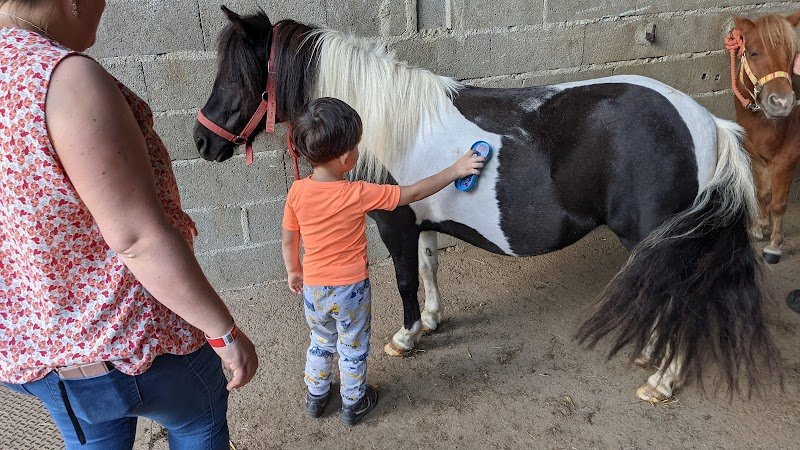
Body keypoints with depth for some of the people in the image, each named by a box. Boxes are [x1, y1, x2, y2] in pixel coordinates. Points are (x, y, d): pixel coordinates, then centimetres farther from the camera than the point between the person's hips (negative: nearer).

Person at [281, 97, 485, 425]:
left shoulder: (297, 191, -12)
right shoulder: (358, 194, -24)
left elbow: (288, 240, -1)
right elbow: (412, 193, -17)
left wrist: (294, 272, 17)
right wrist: (455, 170, -7)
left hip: (313, 288, 4)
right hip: (350, 290, -3)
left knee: (321, 342, 28)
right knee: (353, 350, 20)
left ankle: (315, 397, 47)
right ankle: (353, 404, 41)